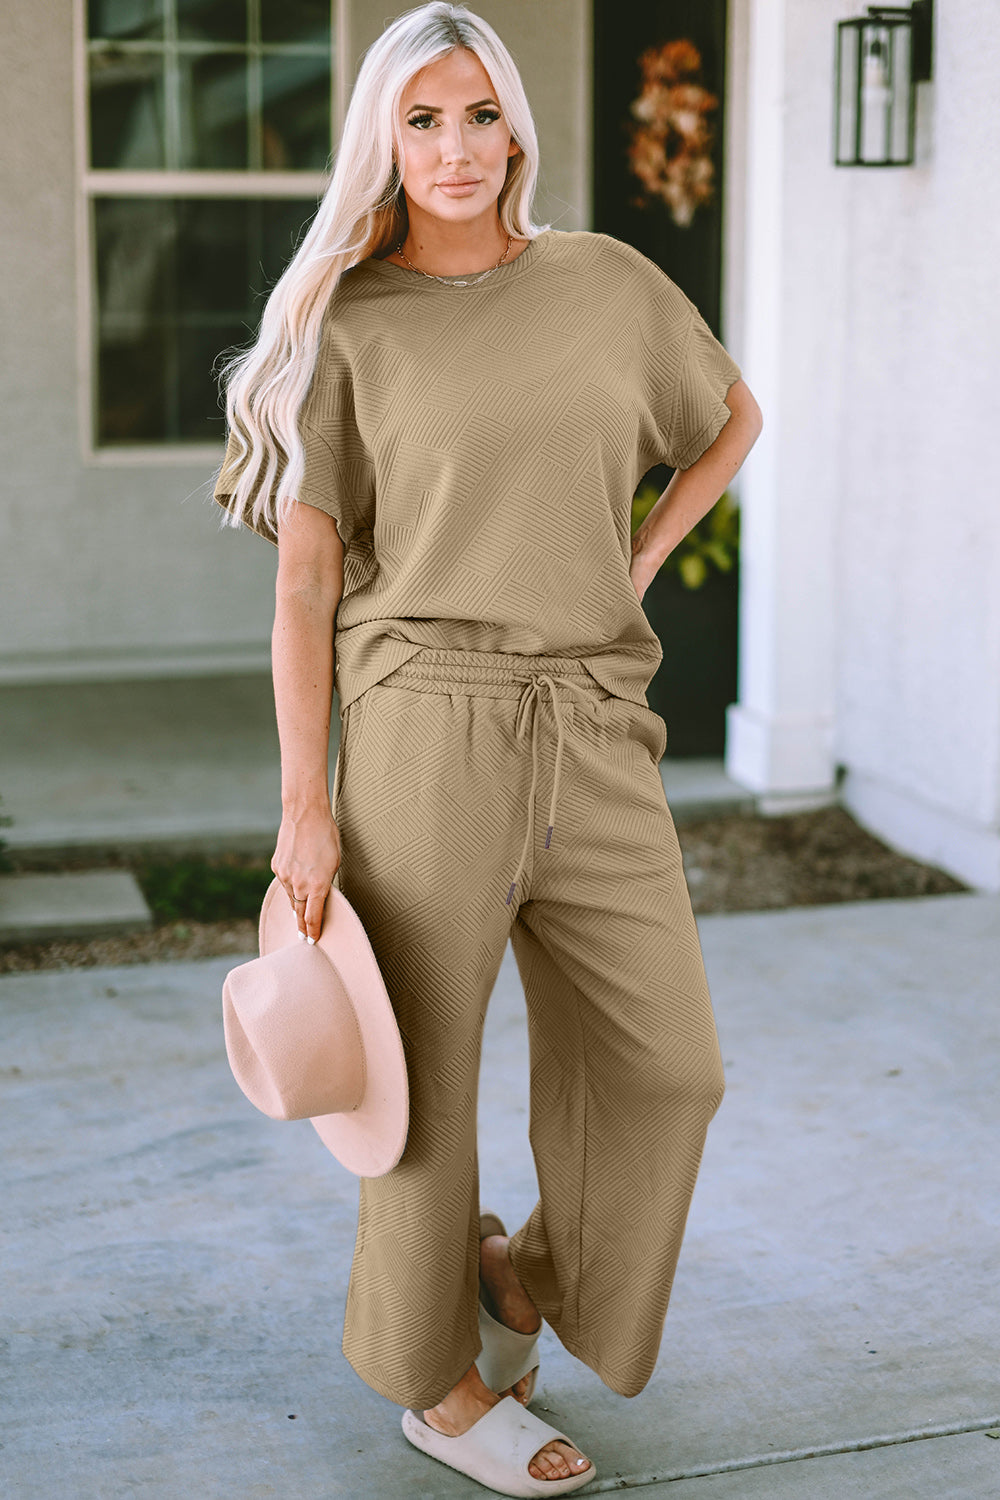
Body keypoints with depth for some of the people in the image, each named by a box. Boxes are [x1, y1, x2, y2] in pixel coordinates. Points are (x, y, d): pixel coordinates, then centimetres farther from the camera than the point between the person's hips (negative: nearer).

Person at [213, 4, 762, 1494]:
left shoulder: (606, 282, 7)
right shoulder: (346, 329, -1)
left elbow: (732, 418, 25)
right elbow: (302, 580, -3)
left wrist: (636, 565, 11)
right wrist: (304, 807, -8)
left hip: (597, 737, 4)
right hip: (425, 727, -4)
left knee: (668, 1065, 7)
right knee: (428, 1076, 6)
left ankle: (526, 1272, 34)